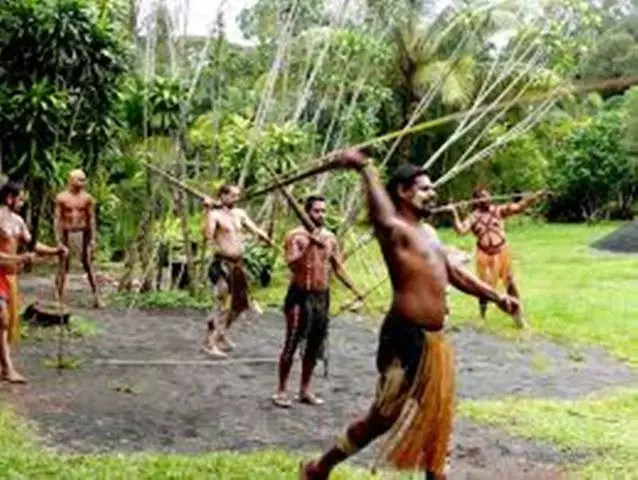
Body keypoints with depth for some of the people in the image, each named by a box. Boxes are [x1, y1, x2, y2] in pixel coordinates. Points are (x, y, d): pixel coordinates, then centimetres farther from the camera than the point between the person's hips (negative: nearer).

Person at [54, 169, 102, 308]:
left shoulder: (87, 198, 3)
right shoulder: (61, 198, -2)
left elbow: (91, 219, 8)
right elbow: (57, 218, -1)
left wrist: (93, 239, 4)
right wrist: (58, 238, -8)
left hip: (82, 233, 1)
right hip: (66, 234, -1)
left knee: (88, 266, 1)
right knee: (63, 267, 5)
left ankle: (96, 297, 3)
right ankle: (59, 297, 13)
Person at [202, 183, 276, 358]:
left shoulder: (240, 213, 11)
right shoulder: (215, 214, -11)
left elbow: (255, 230, 12)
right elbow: (208, 235, -28)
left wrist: (269, 241, -6)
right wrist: (208, 210, -31)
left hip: (238, 263, 8)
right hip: (222, 264, -8)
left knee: (241, 302, 17)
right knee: (223, 304, -9)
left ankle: (221, 334, 35)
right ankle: (210, 343, 1)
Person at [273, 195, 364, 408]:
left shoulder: (330, 238, 8)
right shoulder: (295, 235, -8)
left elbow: (338, 268, 13)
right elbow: (292, 264, -22)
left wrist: (355, 290, 6)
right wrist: (309, 245, -34)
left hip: (322, 296, 5)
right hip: (300, 295, -5)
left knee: (314, 346, 10)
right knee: (291, 344, -4)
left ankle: (305, 390, 21)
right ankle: (281, 390, 5)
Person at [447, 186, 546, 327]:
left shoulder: (499, 210, 0)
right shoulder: (474, 217, -3)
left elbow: (518, 207, -9)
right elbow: (461, 230, -17)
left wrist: (535, 197, -21)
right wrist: (455, 214, -27)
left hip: (502, 251, 1)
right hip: (485, 255, -1)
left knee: (510, 282, 6)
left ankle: (518, 315, 19)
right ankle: (482, 317, 26)